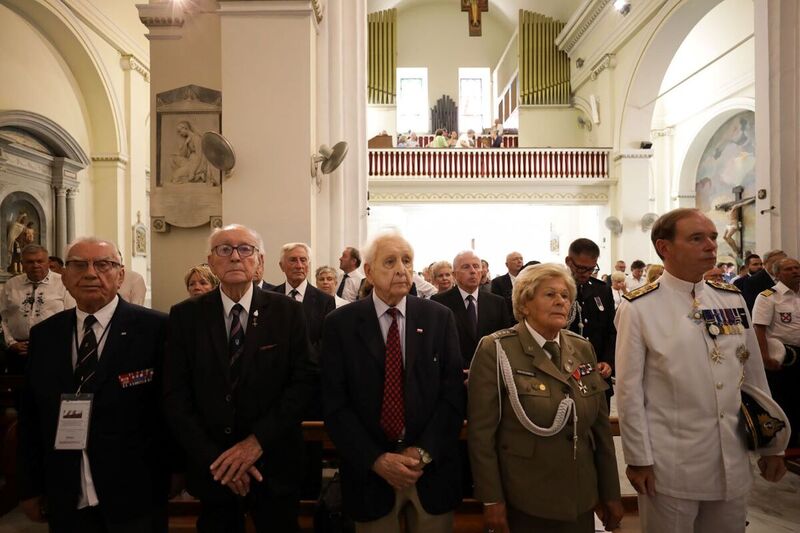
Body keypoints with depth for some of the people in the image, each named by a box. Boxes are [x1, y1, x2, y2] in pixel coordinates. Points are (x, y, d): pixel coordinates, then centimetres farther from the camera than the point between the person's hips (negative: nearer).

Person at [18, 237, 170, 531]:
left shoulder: (154, 327, -12)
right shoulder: (43, 335, 3)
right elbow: (30, 415, 7)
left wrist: (174, 470, -5)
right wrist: (30, 486, 9)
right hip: (66, 502, 4)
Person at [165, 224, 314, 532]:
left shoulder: (288, 312, -6)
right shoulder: (185, 316, -4)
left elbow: (302, 382, -8)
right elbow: (175, 396, -5)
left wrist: (259, 439, -17)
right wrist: (215, 459, -12)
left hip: (275, 466, 0)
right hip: (211, 469, 1)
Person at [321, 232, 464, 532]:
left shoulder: (439, 318, -3)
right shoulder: (340, 323, -6)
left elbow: (453, 392, -4)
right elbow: (335, 403, -7)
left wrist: (424, 452, -12)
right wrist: (376, 460, -13)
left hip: (433, 469, 1)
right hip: (370, 472, -1)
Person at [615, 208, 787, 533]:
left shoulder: (732, 299, 3)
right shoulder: (639, 308, -13)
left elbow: (755, 376, 10)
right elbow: (629, 390, -11)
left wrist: (770, 444, 12)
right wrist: (638, 459, -9)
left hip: (734, 462, 5)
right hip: (671, 465, -5)